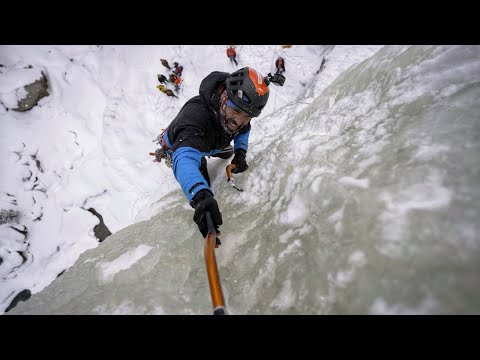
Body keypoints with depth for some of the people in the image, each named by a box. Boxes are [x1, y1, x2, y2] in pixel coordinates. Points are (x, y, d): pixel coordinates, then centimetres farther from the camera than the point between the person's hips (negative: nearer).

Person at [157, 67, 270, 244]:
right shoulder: (195, 113, -53)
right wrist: (200, 196, -87)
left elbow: (243, 130, -6)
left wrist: (240, 152, -26)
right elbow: (185, 158, -69)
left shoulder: (239, 106, -29)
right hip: (179, 147, -5)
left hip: (211, 142, 6)